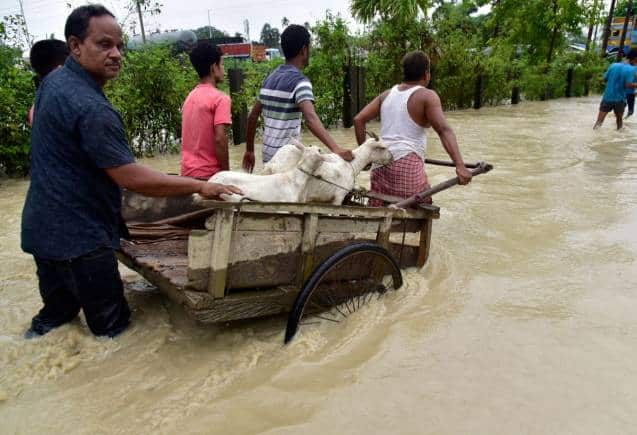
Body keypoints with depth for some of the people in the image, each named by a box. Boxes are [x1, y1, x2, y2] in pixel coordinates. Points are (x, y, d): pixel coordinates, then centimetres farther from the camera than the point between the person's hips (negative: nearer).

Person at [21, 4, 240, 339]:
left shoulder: (53, 81, 8)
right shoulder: (90, 107, -25)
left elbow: (34, 117, 29)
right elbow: (132, 178, -27)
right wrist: (200, 186, -21)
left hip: (43, 228, 10)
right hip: (78, 236, -10)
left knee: (56, 314, 23)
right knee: (111, 329, 1)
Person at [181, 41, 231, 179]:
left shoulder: (190, 96, 11)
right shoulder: (220, 98, -13)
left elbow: (192, 136, 14)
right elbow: (219, 139, -21)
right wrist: (226, 172, -11)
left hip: (188, 171, 8)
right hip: (209, 173, -8)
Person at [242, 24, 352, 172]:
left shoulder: (270, 78, 10)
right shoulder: (300, 81, -15)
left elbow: (252, 117, 15)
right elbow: (311, 119, -33)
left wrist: (249, 150, 24)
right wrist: (336, 149, -44)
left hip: (269, 155, 8)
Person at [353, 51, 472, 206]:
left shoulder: (387, 94, 15)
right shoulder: (426, 96, -3)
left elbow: (358, 120, 12)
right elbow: (444, 130, -16)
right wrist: (460, 166, -23)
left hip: (380, 163, 7)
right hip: (407, 165, -6)